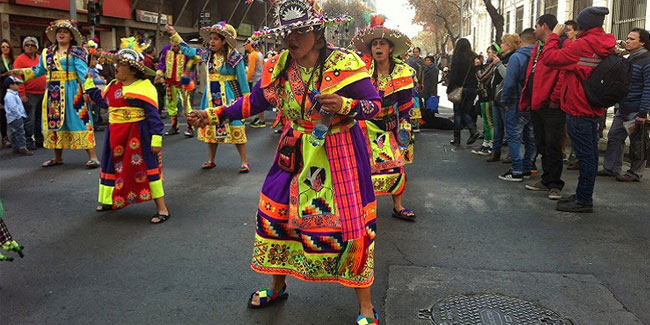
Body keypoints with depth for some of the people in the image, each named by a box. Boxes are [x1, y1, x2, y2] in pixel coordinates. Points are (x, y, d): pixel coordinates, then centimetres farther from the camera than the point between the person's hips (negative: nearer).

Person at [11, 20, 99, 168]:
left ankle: (92, 156, -8)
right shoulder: (47, 52, 14)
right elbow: (39, 70, 20)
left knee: (78, 120, -9)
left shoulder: (77, 51, -3)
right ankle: (58, 157, 22)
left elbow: (82, 70, -15)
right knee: (55, 122, 10)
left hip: (72, 92, -6)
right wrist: (21, 72, 11)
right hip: (53, 93, 6)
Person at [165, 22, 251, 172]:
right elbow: (187, 50, 19)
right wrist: (174, 35, 16)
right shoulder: (206, 53, 5)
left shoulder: (234, 57, -12)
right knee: (211, 126, 11)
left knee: (235, 127, -6)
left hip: (229, 96, -6)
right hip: (211, 96, 6)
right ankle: (211, 160, 24)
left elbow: (242, 79, -8)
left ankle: (244, 162, 1)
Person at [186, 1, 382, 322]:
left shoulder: (345, 64, -16)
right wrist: (214, 114, 3)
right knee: (276, 213, 10)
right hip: (296, 152, 5)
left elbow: (374, 105, -13)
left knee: (351, 224, -4)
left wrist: (345, 105, -32)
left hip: (339, 154, -5)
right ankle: (277, 286, 36)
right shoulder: (278, 67, -1)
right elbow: (254, 101, 10)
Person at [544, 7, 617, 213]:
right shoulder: (606, 45, 9)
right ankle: (583, 196, 25)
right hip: (594, 109, 9)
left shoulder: (584, 44, -17)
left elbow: (550, 57, -16)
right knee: (589, 155, 14)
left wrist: (554, 36, -1)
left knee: (585, 155, -4)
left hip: (578, 109, -9)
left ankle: (584, 201, 3)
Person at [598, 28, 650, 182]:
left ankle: (635, 173, 11)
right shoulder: (629, 59, 15)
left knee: (637, 142, 2)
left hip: (636, 111, -8)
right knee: (614, 137, 10)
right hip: (622, 109, 8)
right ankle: (610, 168, 19)